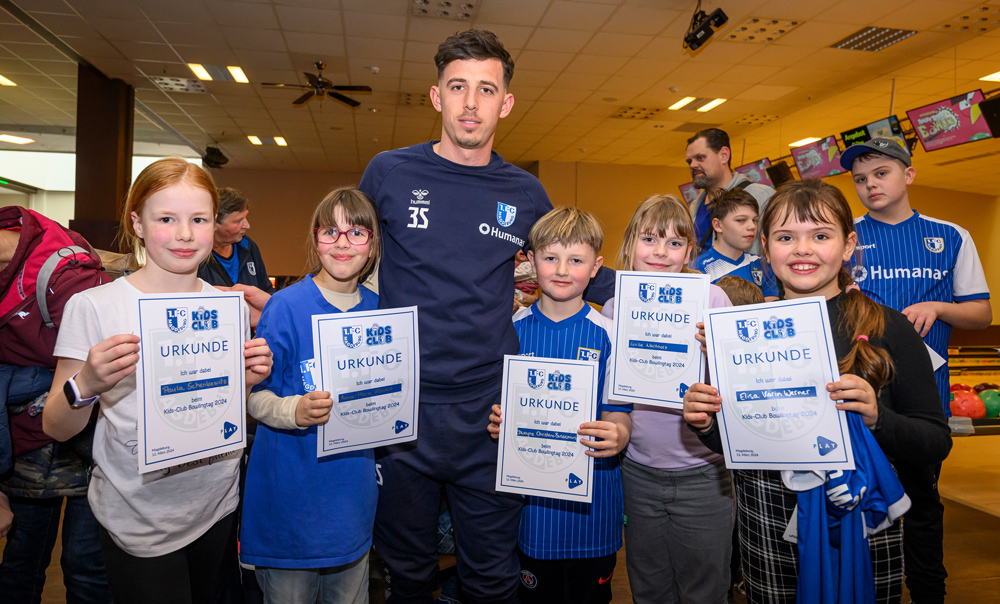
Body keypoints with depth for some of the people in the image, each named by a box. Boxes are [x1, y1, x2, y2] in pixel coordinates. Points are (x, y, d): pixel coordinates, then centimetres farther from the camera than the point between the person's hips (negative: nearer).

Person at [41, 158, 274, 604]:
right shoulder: (92, 306, -12)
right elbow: (56, 428, -9)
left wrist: (251, 379, -11)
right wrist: (86, 385, -29)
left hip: (217, 506, 4)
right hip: (139, 522, -3)